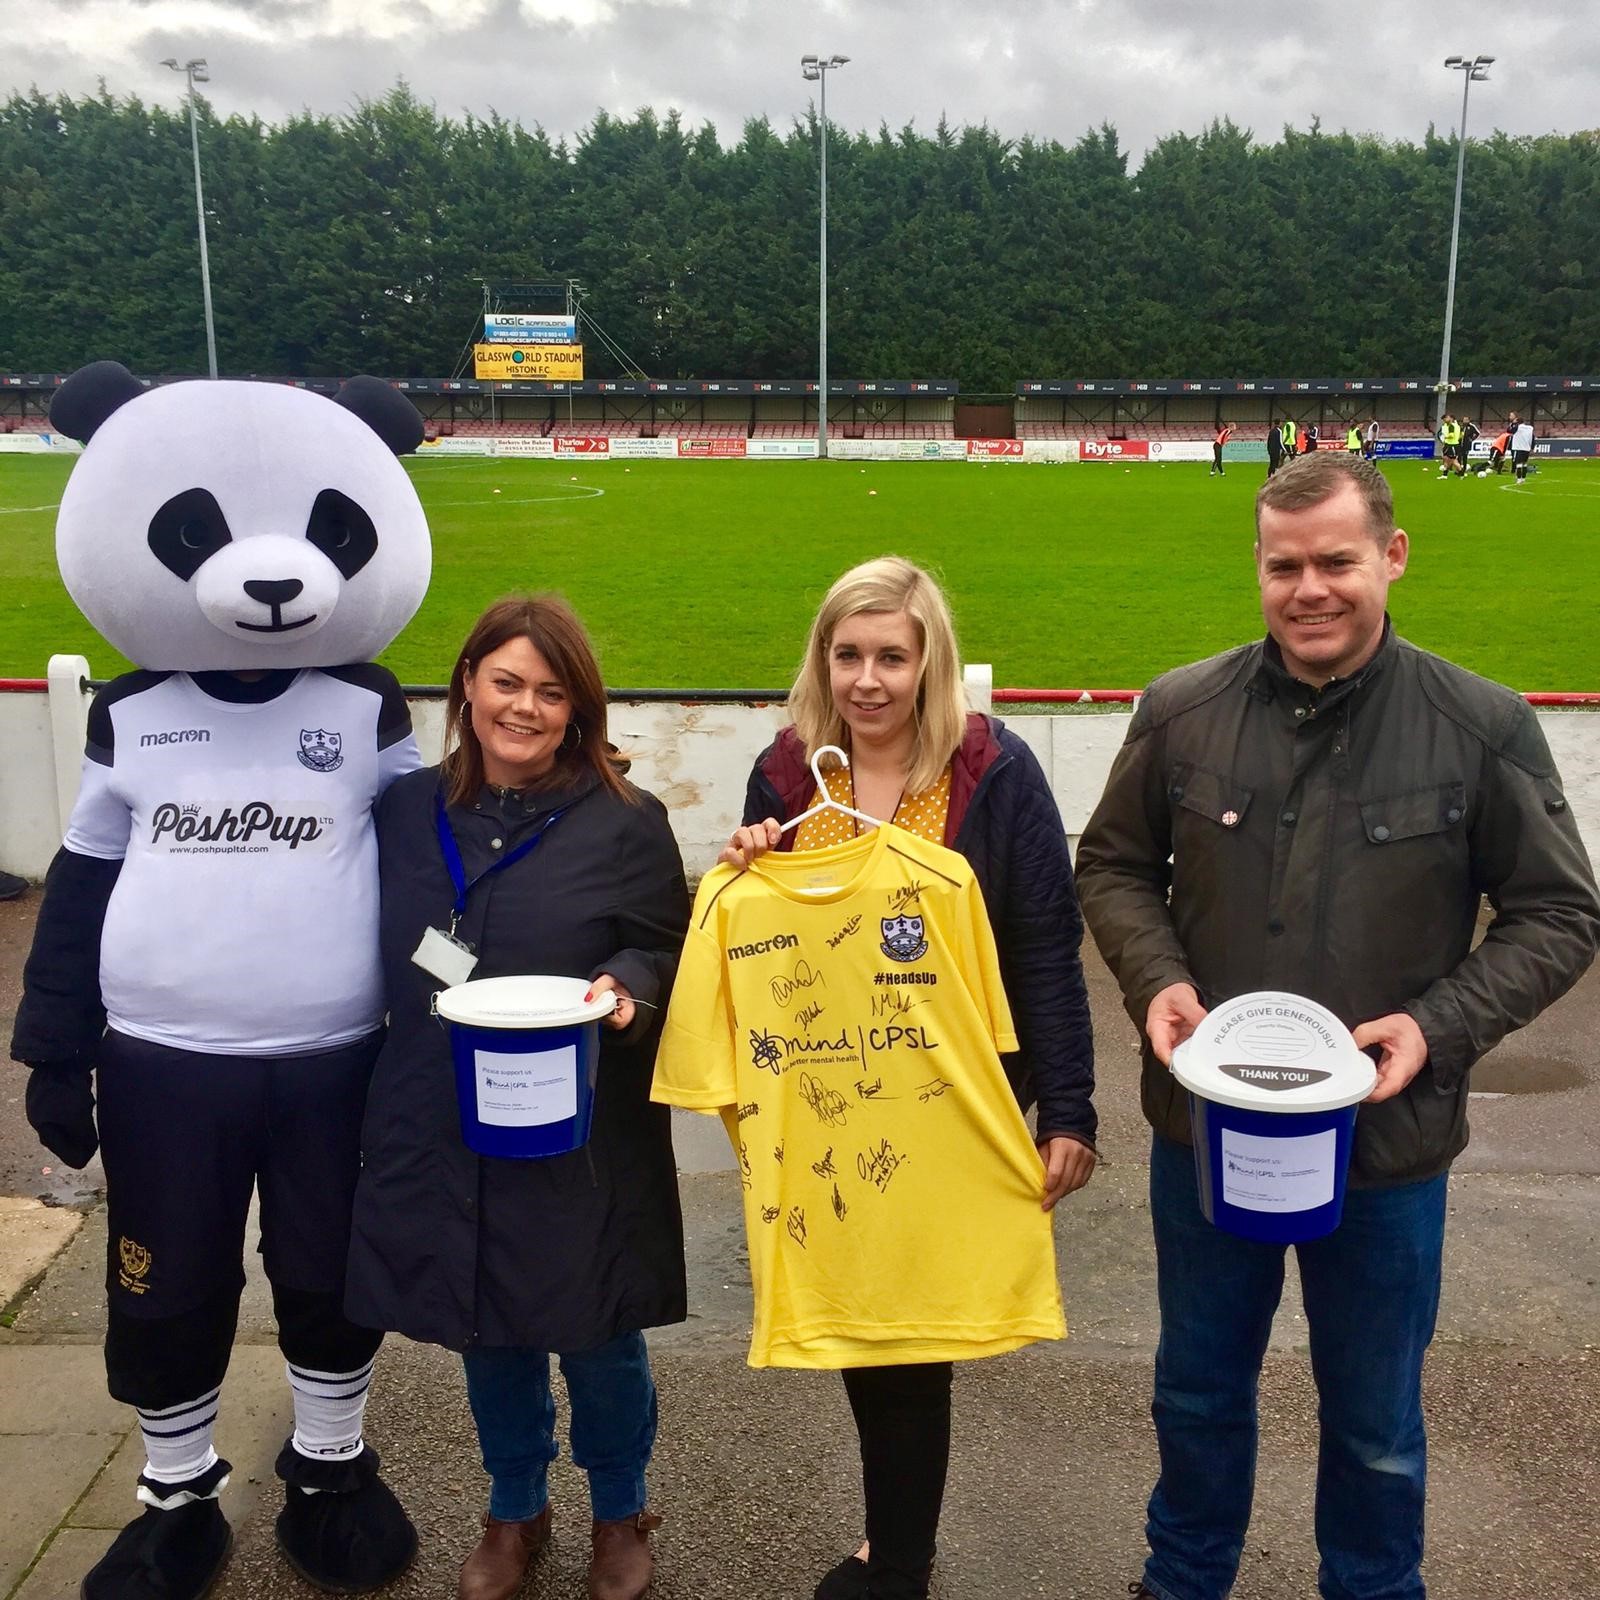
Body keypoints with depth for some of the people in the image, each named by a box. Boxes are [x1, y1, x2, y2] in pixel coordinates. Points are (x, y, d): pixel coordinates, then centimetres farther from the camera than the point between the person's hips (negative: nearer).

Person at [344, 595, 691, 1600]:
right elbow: (387, 966, 10)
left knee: (598, 1340, 10)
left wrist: (628, 990, -24)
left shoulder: (627, 823, -8)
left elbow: (667, 959, -4)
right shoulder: (409, 811, 3)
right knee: (487, 1337, 18)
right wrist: (389, 1105, 6)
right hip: (443, 1136, 3)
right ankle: (515, 1512, 43)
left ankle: (621, 1515, 39)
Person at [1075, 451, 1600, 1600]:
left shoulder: (1485, 728, -11)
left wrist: (1440, 1024, -18)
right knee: (1200, 1391, 23)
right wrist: (1156, 979, -12)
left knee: (1375, 1425, 19)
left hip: (1387, 1147, -1)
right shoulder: (1182, 711, -6)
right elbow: (1114, 864, 6)